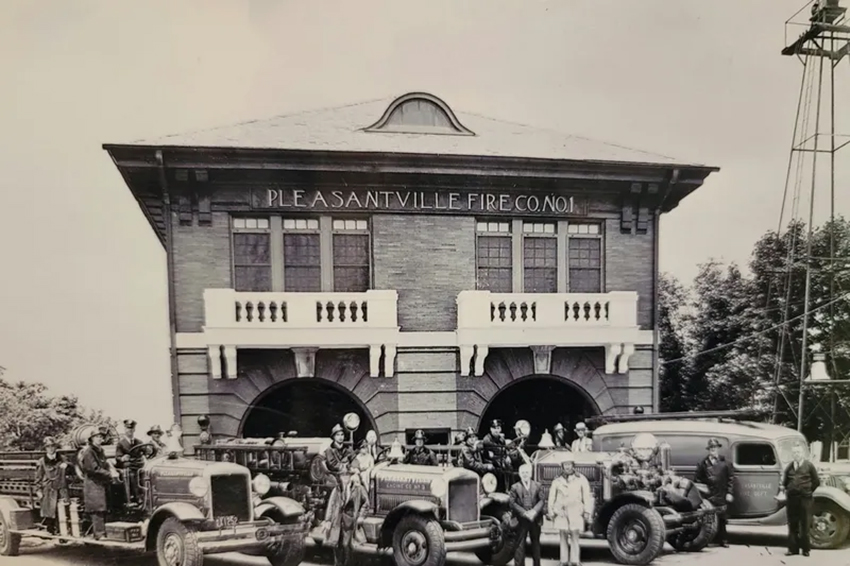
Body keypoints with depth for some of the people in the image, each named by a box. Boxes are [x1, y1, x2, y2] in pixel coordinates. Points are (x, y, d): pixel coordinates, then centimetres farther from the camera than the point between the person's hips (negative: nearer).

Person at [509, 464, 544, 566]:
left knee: (536, 542, 13)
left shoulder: (537, 486, 7)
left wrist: (534, 511, -14)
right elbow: (513, 503, -6)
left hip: (535, 519, 2)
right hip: (521, 519, -2)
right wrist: (524, 513, -16)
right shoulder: (515, 487, 0)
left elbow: (542, 500, 1)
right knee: (519, 543, -2)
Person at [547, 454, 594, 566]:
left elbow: (587, 497, 1)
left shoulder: (581, 479, 2)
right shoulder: (557, 481, 8)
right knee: (563, 539, 6)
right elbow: (551, 497, 11)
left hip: (576, 514, -2)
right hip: (561, 513, 2)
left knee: (575, 539, -5)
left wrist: (587, 513, -2)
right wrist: (551, 513, 8)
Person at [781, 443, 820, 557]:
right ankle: (793, 548, 13)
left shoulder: (809, 466, 0)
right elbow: (785, 482, 21)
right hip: (791, 498, 3)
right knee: (792, 524, 6)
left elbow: (816, 481, 4)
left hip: (805, 498, -3)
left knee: (805, 525, 1)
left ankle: (805, 549, 12)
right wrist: (786, 490, 9)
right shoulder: (789, 467, 10)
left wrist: (808, 491, 5)